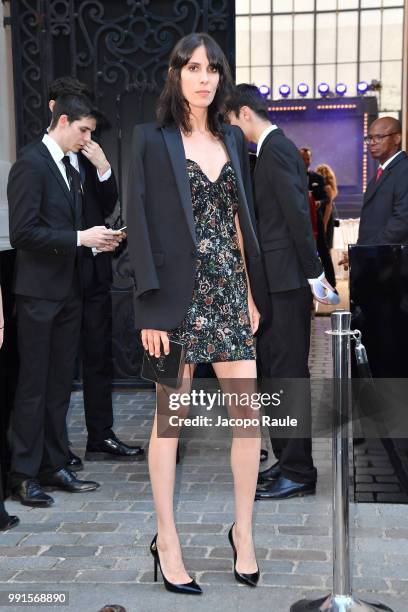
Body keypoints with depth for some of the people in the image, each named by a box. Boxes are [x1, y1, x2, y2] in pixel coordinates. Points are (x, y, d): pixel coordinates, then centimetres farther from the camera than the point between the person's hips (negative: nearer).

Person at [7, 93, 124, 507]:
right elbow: (22, 233, -19)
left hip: (68, 290, 8)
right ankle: (23, 475, 9)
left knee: (59, 384, 12)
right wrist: (80, 238, -19)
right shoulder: (30, 164, -11)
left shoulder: (69, 169, 16)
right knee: (33, 386, -1)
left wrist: (96, 239, 2)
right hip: (39, 291, -8)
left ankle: (53, 467, 21)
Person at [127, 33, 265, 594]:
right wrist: (151, 304, -13)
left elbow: (241, 221, 15)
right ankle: (167, 540, 17)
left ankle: (243, 532, 19)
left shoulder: (233, 139, 14)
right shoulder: (151, 139, -1)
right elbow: (139, 223, -7)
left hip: (229, 291, 5)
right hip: (179, 294, -4)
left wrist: (252, 292, 10)